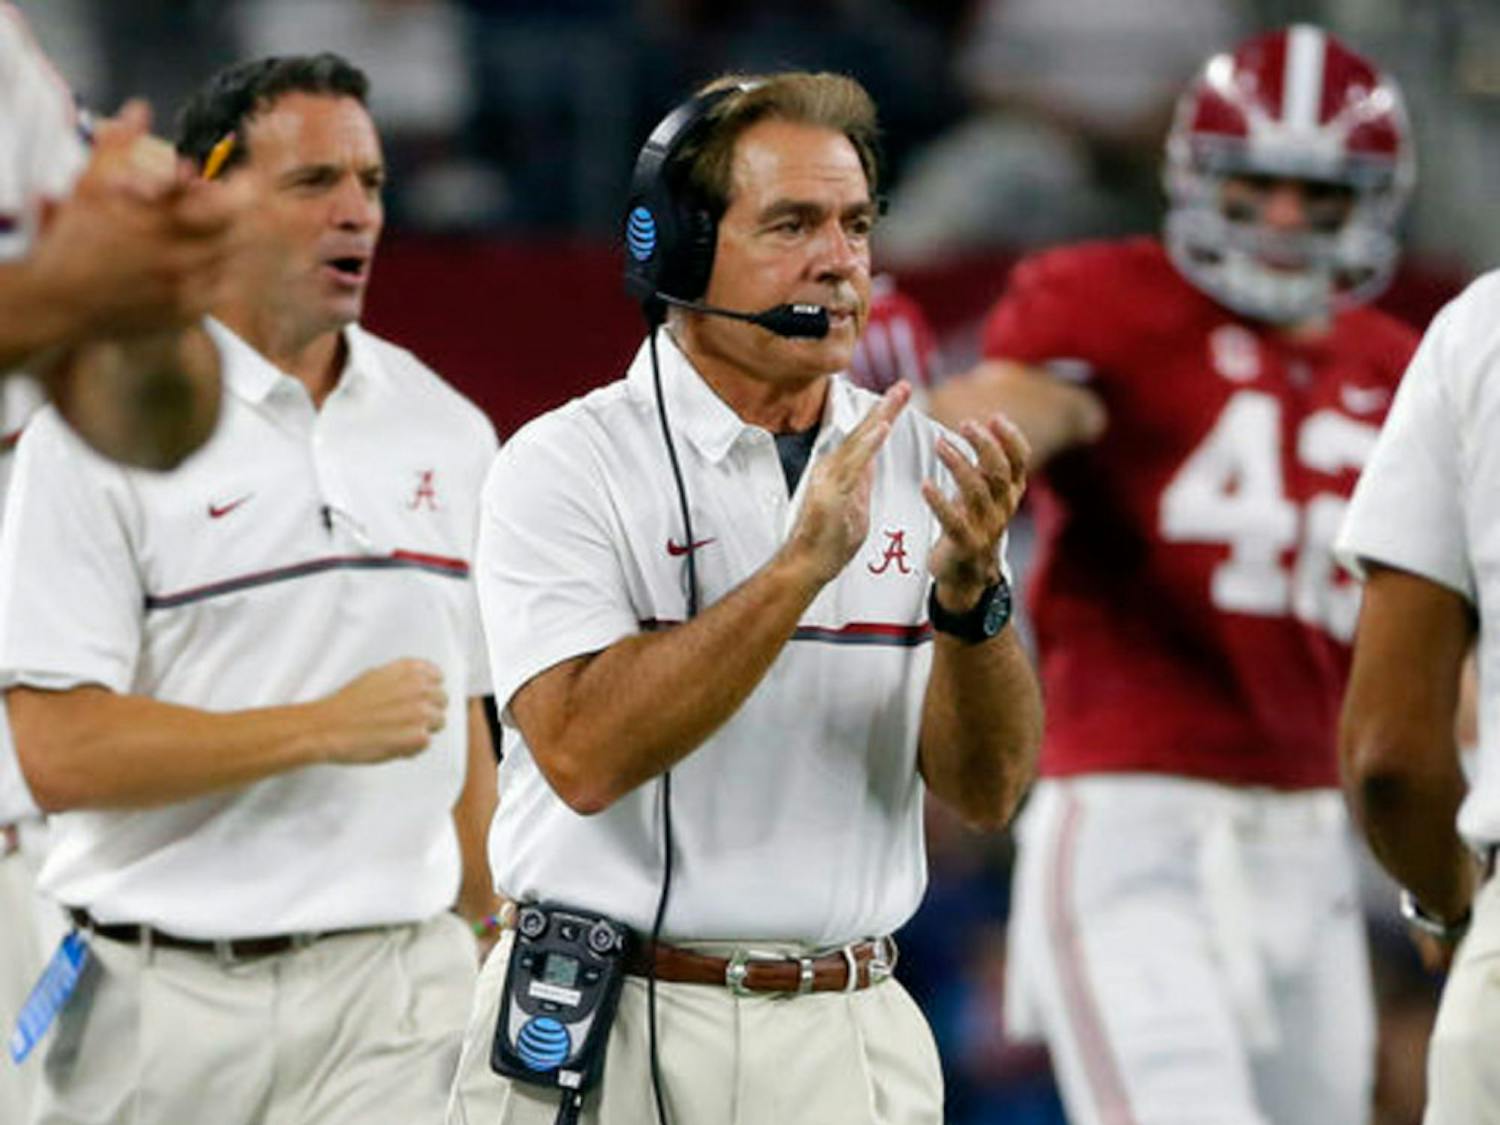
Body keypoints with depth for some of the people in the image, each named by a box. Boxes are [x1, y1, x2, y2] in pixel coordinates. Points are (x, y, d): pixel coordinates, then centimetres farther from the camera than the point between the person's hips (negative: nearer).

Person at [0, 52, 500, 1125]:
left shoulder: (447, 430, 12)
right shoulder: (98, 432, -5)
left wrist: (511, 958, 14)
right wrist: (326, 729, -13)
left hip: (394, 994, 3)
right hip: (162, 993, -3)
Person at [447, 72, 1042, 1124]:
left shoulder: (919, 465, 6)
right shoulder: (566, 464, -5)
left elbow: (985, 790, 0)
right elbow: (583, 754, -19)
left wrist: (974, 594, -18)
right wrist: (800, 566, -23)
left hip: (851, 1039, 3)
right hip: (606, 1039, -3)